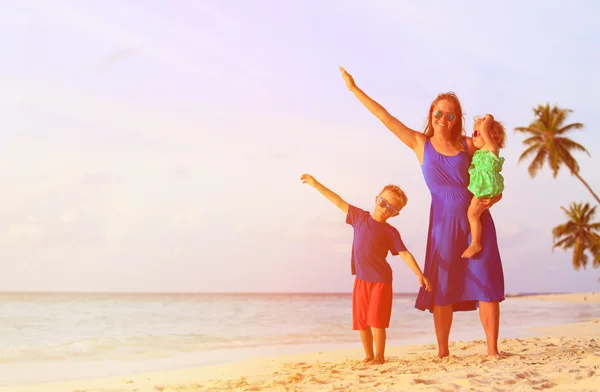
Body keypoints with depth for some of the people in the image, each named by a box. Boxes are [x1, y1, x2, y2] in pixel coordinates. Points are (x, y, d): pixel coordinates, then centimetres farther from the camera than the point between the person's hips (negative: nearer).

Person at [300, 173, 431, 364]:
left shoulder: (390, 232, -7)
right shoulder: (360, 217, 5)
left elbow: (405, 254, -12)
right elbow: (339, 201, 9)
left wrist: (419, 274, -24)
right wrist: (316, 184, 12)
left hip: (380, 281, -4)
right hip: (361, 280, 4)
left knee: (377, 320, -6)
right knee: (361, 321, 7)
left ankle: (379, 356, 4)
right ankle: (369, 355, 18)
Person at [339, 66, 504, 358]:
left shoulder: (468, 145, 7)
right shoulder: (420, 144, 7)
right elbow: (386, 117, 7)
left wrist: (494, 197, -9)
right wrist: (354, 89, 7)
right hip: (444, 222, 0)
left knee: (486, 283, -4)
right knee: (442, 287, 0)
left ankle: (493, 350, -2)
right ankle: (442, 351, 6)